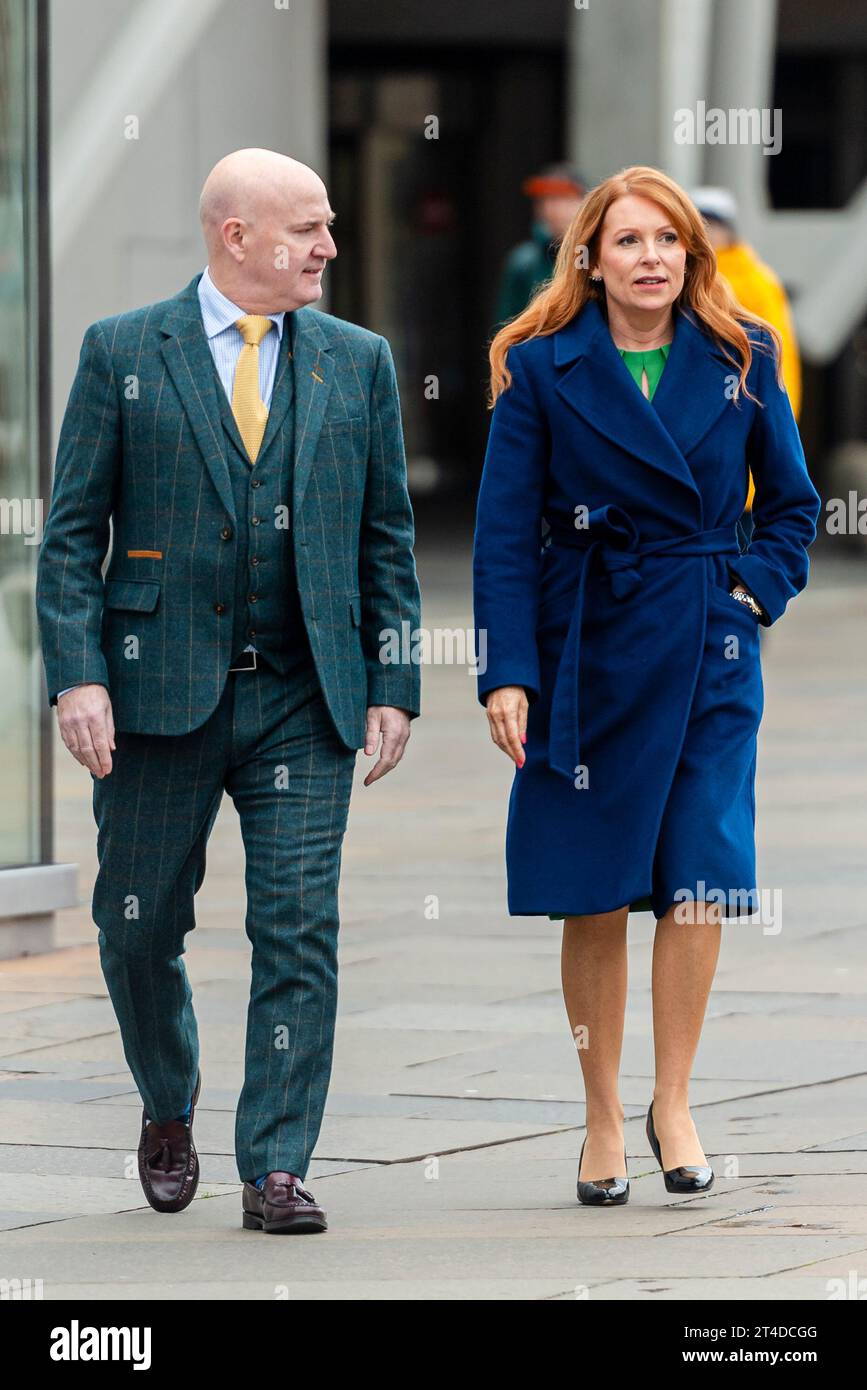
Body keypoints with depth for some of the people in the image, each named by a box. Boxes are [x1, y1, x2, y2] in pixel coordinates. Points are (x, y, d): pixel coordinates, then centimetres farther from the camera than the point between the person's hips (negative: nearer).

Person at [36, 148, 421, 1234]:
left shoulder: (358, 362, 9)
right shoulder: (122, 353, 1)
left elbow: (386, 535, 11)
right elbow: (71, 532, 0)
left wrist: (391, 684, 3)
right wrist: (76, 676, -10)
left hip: (305, 699, 1)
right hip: (159, 690, -1)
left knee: (299, 932, -6)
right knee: (139, 929, 7)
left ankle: (276, 1170, -3)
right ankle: (168, 1107, 34)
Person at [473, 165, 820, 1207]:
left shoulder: (739, 360, 4)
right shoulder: (542, 368, -2)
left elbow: (793, 504, 15)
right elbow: (504, 535, -4)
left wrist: (756, 590, 0)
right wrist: (505, 673, -11)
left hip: (708, 652, 1)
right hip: (586, 651, -1)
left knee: (700, 886, -8)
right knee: (594, 903, 3)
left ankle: (673, 1102, 7)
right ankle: (603, 1117, 14)